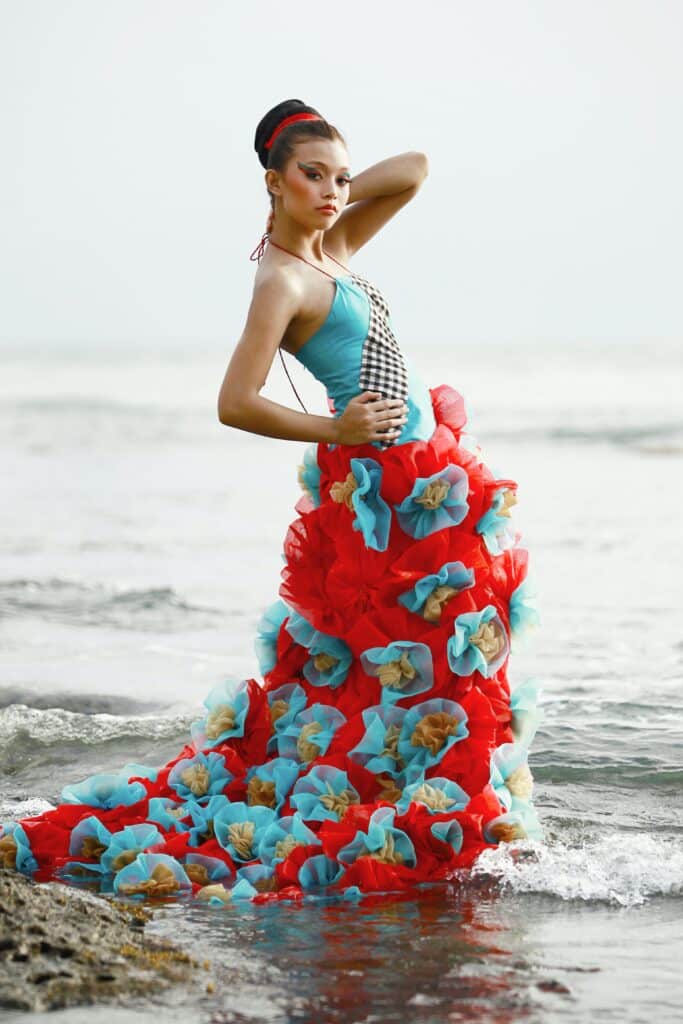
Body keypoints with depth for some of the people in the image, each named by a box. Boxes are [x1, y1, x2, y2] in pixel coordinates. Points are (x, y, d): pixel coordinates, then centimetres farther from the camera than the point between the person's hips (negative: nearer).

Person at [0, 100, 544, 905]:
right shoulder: (280, 279, -16)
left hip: (427, 481, 9)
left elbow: (412, 170, 12)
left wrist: (333, 202, 6)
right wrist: (334, 433, -19)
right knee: (404, 667, -4)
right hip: (380, 487, -9)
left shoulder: (330, 249, 9)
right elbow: (236, 403, -23)